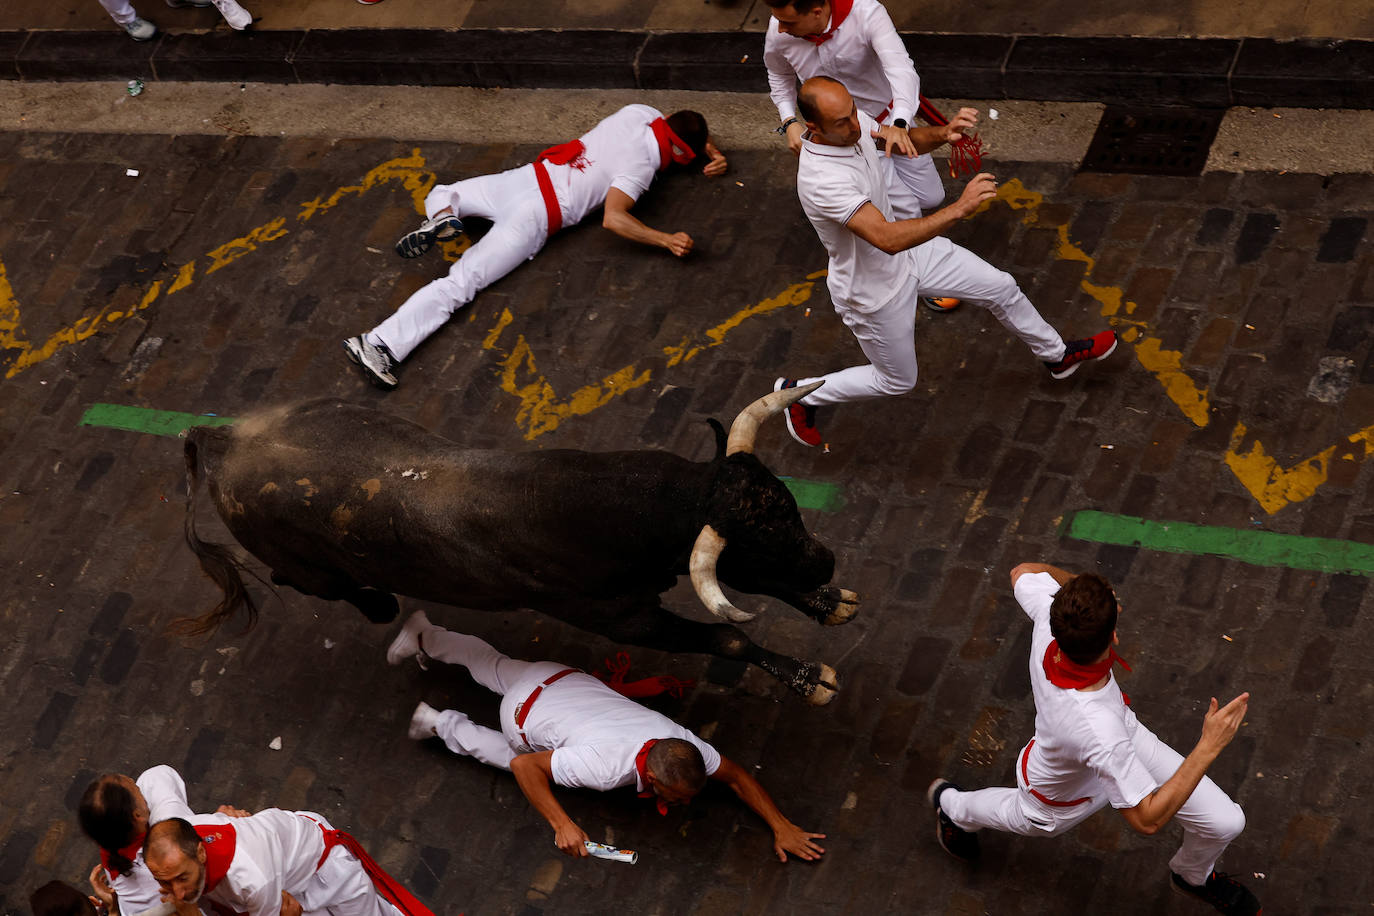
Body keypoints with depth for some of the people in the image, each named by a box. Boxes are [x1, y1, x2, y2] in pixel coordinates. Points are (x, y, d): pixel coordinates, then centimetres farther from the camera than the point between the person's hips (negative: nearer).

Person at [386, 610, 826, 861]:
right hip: (527, 713, -6)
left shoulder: (681, 744, -29)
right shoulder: (604, 767, -42)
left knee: (495, 665, 32)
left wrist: (781, 827, -24)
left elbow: (735, 775, -15)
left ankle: (425, 636, 53)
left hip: (564, 680, 6)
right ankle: (443, 725, 33)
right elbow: (524, 766, -33)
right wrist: (562, 826, -36)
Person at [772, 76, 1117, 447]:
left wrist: (942, 134, -20)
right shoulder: (821, 180, -42)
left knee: (1000, 288, 16)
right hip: (874, 291, -7)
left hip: (909, 253, 7)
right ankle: (800, 394, 38)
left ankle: (1057, 354, 43)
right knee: (898, 381, 17)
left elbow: (908, 140, 3)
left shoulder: (852, 123, -16)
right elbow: (887, 239, -49)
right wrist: (959, 209, -53)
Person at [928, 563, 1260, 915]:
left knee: (1225, 822, 8)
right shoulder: (1095, 726, -53)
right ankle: (952, 805, 67)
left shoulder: (1050, 614, -36)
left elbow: (1023, 572, -12)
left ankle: (1194, 875, 46)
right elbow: (1147, 820, -43)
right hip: (1065, 798, -5)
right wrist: (1208, 747, -48)